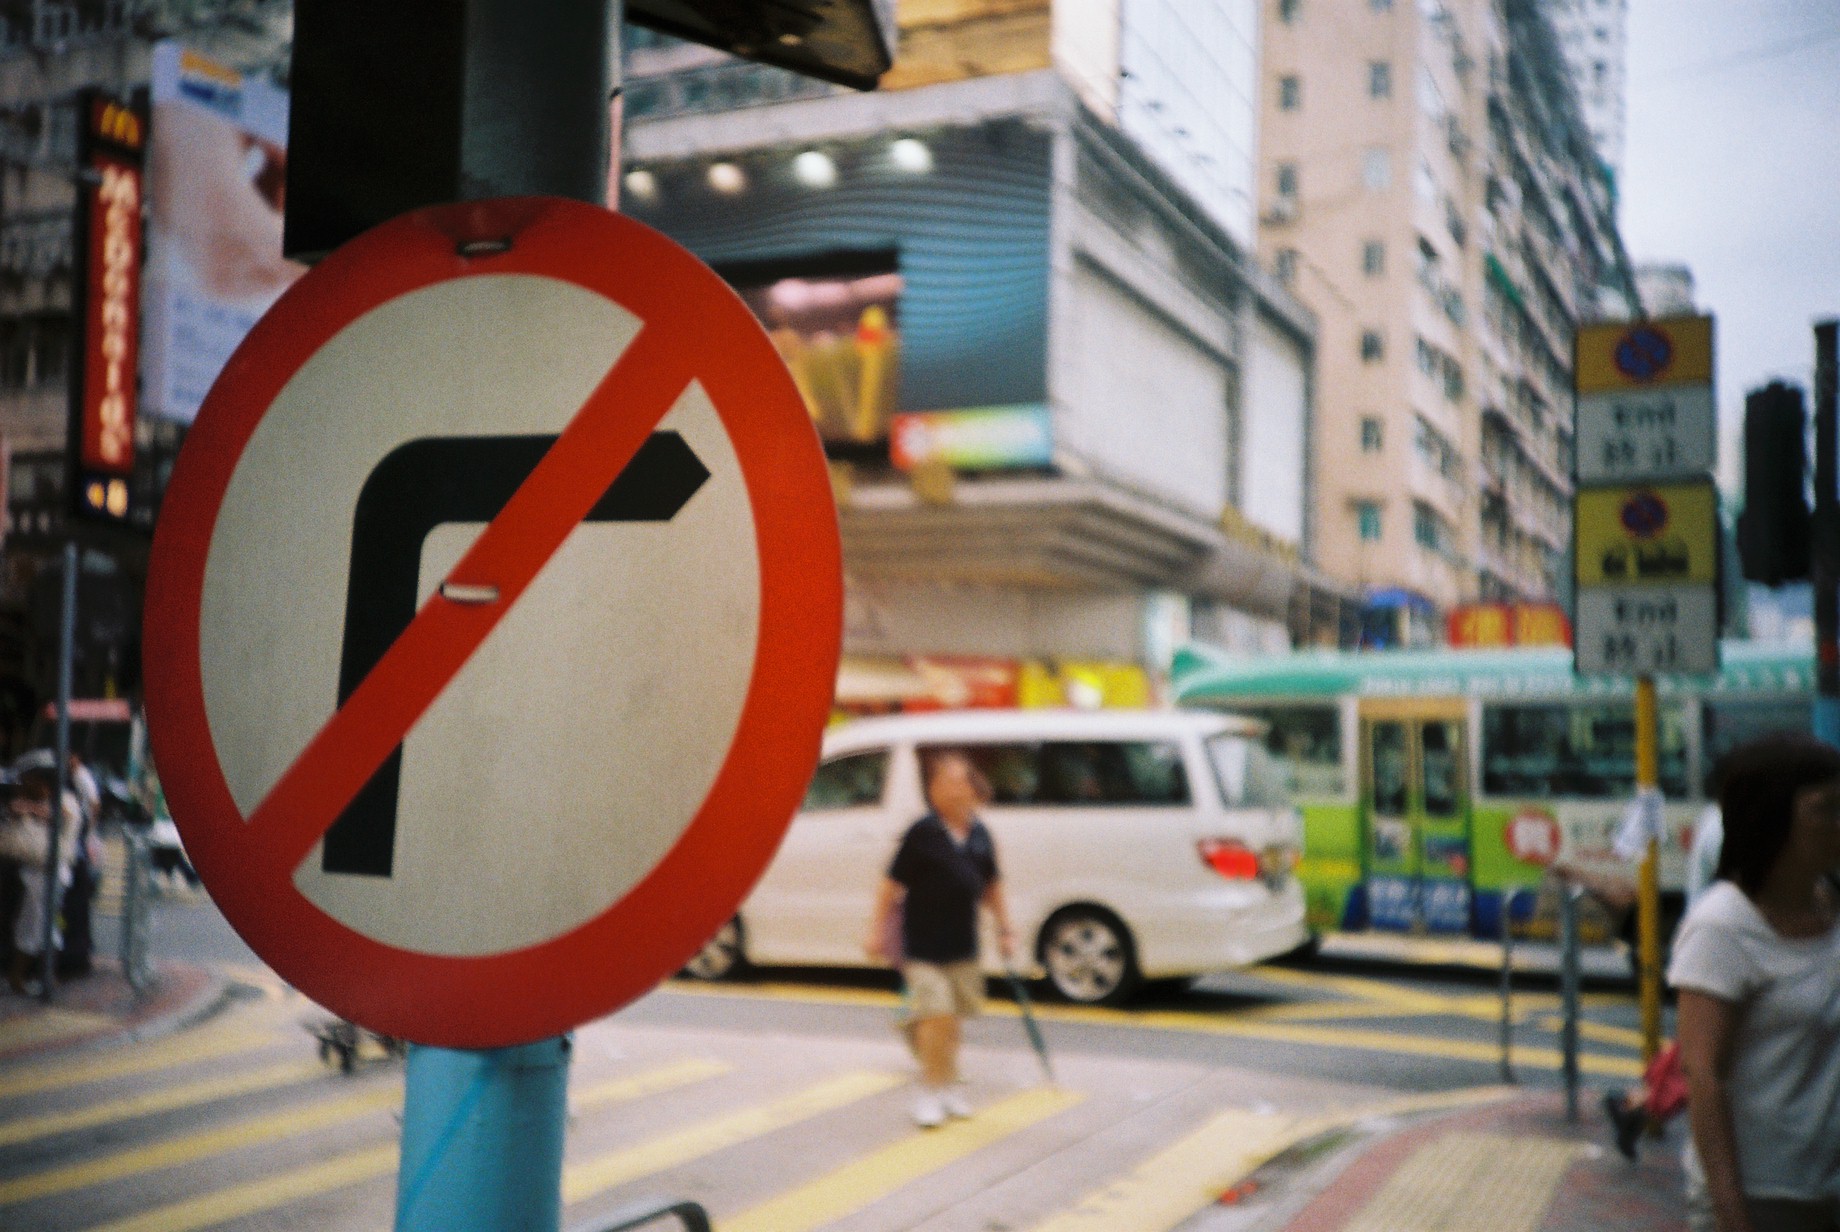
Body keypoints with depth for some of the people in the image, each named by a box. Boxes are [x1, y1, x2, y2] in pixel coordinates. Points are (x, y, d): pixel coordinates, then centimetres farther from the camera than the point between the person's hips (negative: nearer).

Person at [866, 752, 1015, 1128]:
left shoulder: (979, 835, 4)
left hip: (963, 947, 5)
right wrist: (878, 930, -8)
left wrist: (1004, 929, 15)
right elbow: (893, 885, -8)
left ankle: (947, 1087, 29)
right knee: (937, 1016, -12)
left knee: (953, 1019, 14)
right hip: (922, 945, -5)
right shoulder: (921, 834, -12)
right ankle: (929, 1092, 3)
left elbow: (992, 886, 16)